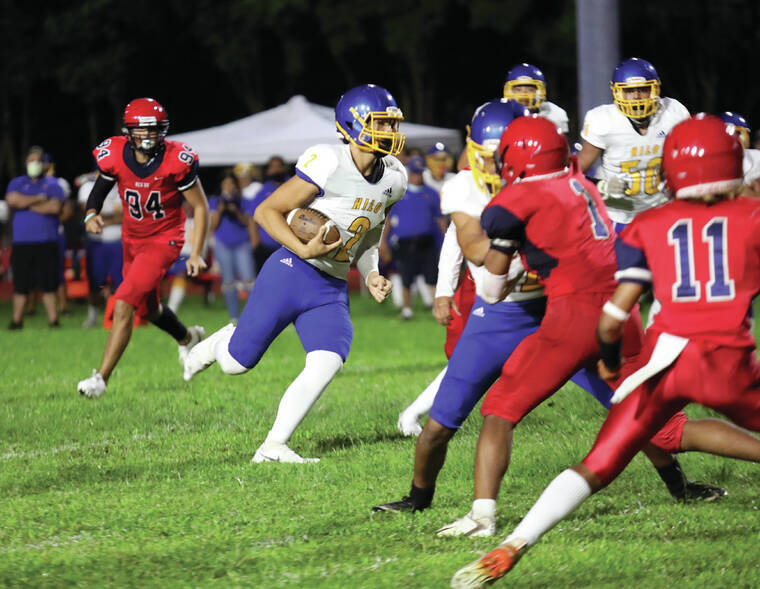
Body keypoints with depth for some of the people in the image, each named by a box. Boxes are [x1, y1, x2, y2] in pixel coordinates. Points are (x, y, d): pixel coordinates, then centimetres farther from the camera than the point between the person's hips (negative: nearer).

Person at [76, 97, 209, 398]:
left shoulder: (177, 161, -22)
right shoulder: (114, 156, -13)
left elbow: (200, 206, -11)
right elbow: (100, 188, 7)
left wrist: (196, 253, -15)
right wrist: (91, 214, -15)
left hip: (163, 240, -6)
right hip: (132, 238, 6)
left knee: (124, 305, -20)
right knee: (147, 308, 23)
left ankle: (101, 378, -18)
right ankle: (187, 337, 55)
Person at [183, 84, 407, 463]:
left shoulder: (392, 180, 6)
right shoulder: (328, 165, -17)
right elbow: (266, 212, -12)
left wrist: (371, 276, 3)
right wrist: (304, 249, -24)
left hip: (332, 290, 5)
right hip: (292, 273, -5)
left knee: (328, 363, -18)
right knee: (236, 363, 0)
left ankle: (274, 447, -9)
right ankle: (220, 343, 39)